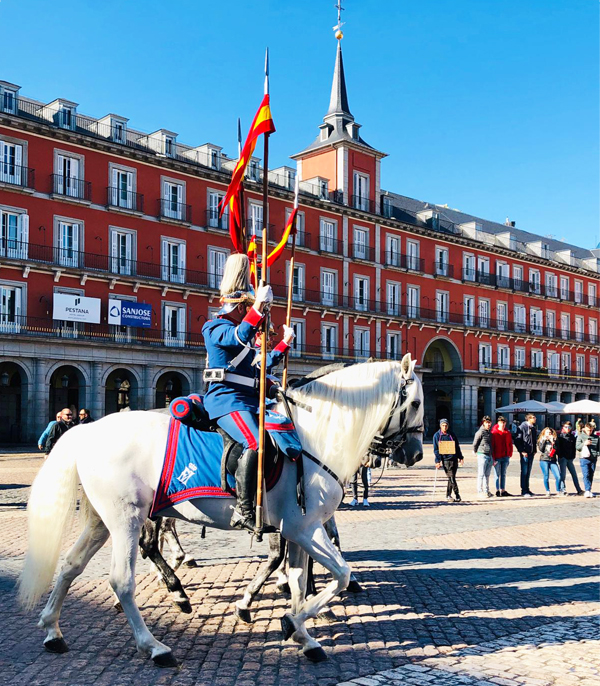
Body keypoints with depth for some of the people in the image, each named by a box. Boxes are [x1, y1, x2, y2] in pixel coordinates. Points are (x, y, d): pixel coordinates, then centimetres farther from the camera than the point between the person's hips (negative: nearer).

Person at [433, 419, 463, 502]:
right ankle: (457, 495, -9)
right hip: (445, 460, -4)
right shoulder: (437, 435, 2)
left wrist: (460, 457, 10)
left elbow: (457, 446, 16)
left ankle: (448, 495, 17)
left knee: (452, 478, 6)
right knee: (451, 477, -11)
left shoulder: (452, 434, 11)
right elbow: (436, 449, 1)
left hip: (454, 459, 4)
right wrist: (438, 460, -7)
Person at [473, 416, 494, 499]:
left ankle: (486, 491, 19)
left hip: (490, 456, 7)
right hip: (482, 455, -7)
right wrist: (475, 452, 5)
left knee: (487, 475, 12)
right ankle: (480, 492, -2)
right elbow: (475, 443, -5)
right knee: (481, 474, -5)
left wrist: (492, 455, 19)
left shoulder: (490, 432, 14)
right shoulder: (480, 432, -9)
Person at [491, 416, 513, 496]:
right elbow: (492, 446, -8)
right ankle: (497, 490, 9)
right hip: (497, 457, -5)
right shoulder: (494, 433, -8)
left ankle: (503, 491, 16)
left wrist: (510, 454, 5)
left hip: (505, 457, 5)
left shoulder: (508, 433, 7)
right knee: (497, 474, 2)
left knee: (503, 474, 11)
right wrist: (493, 458, -11)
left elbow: (510, 444, 14)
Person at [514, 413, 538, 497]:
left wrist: (534, 451, 11)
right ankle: (524, 491, -2)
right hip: (524, 453, -7)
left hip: (531, 453, 7)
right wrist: (522, 451, -15)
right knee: (524, 471, -5)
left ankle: (527, 489, 21)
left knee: (528, 471, 12)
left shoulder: (534, 428, 12)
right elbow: (517, 440, -11)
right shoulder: (522, 427, -9)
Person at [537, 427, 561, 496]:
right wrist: (544, 441, -8)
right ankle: (547, 491, 10)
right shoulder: (541, 441, 9)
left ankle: (558, 491, 3)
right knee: (546, 477, -2)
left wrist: (553, 442, -8)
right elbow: (541, 449, -8)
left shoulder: (554, 440, 12)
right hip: (544, 460, -1)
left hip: (553, 460, 1)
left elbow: (557, 450, 0)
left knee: (558, 476, -9)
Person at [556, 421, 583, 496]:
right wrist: (560, 455, -11)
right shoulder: (560, 436, -1)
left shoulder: (572, 437, 11)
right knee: (563, 475, -3)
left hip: (570, 458, 4)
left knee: (574, 474, 6)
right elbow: (558, 447, -5)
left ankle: (579, 490, 11)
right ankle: (563, 490, 3)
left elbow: (574, 447, 14)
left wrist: (573, 456, 4)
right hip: (563, 458, -4)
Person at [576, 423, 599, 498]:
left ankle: (588, 491, 14)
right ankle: (587, 490, -16)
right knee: (586, 475, -12)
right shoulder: (580, 436, 2)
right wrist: (584, 444, -17)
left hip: (593, 459, 3)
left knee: (591, 475, 7)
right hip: (584, 458, -3)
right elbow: (577, 447, -1)